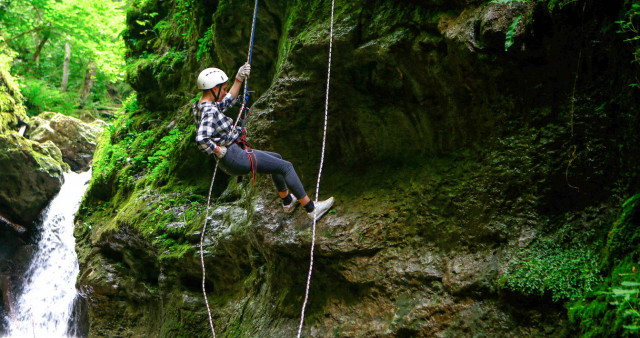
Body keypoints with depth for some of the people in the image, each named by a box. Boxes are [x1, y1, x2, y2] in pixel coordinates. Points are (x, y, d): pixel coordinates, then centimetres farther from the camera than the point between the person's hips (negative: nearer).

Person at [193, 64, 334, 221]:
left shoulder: (202, 106, 8)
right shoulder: (209, 111, -23)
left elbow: (228, 102, 25)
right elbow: (201, 139, -38)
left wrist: (239, 79, 19)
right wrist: (219, 151, -22)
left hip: (235, 155, 11)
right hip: (235, 157, -11)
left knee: (277, 158, 28)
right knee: (286, 167, -4)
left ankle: (287, 201, 41)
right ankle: (311, 209, 2)